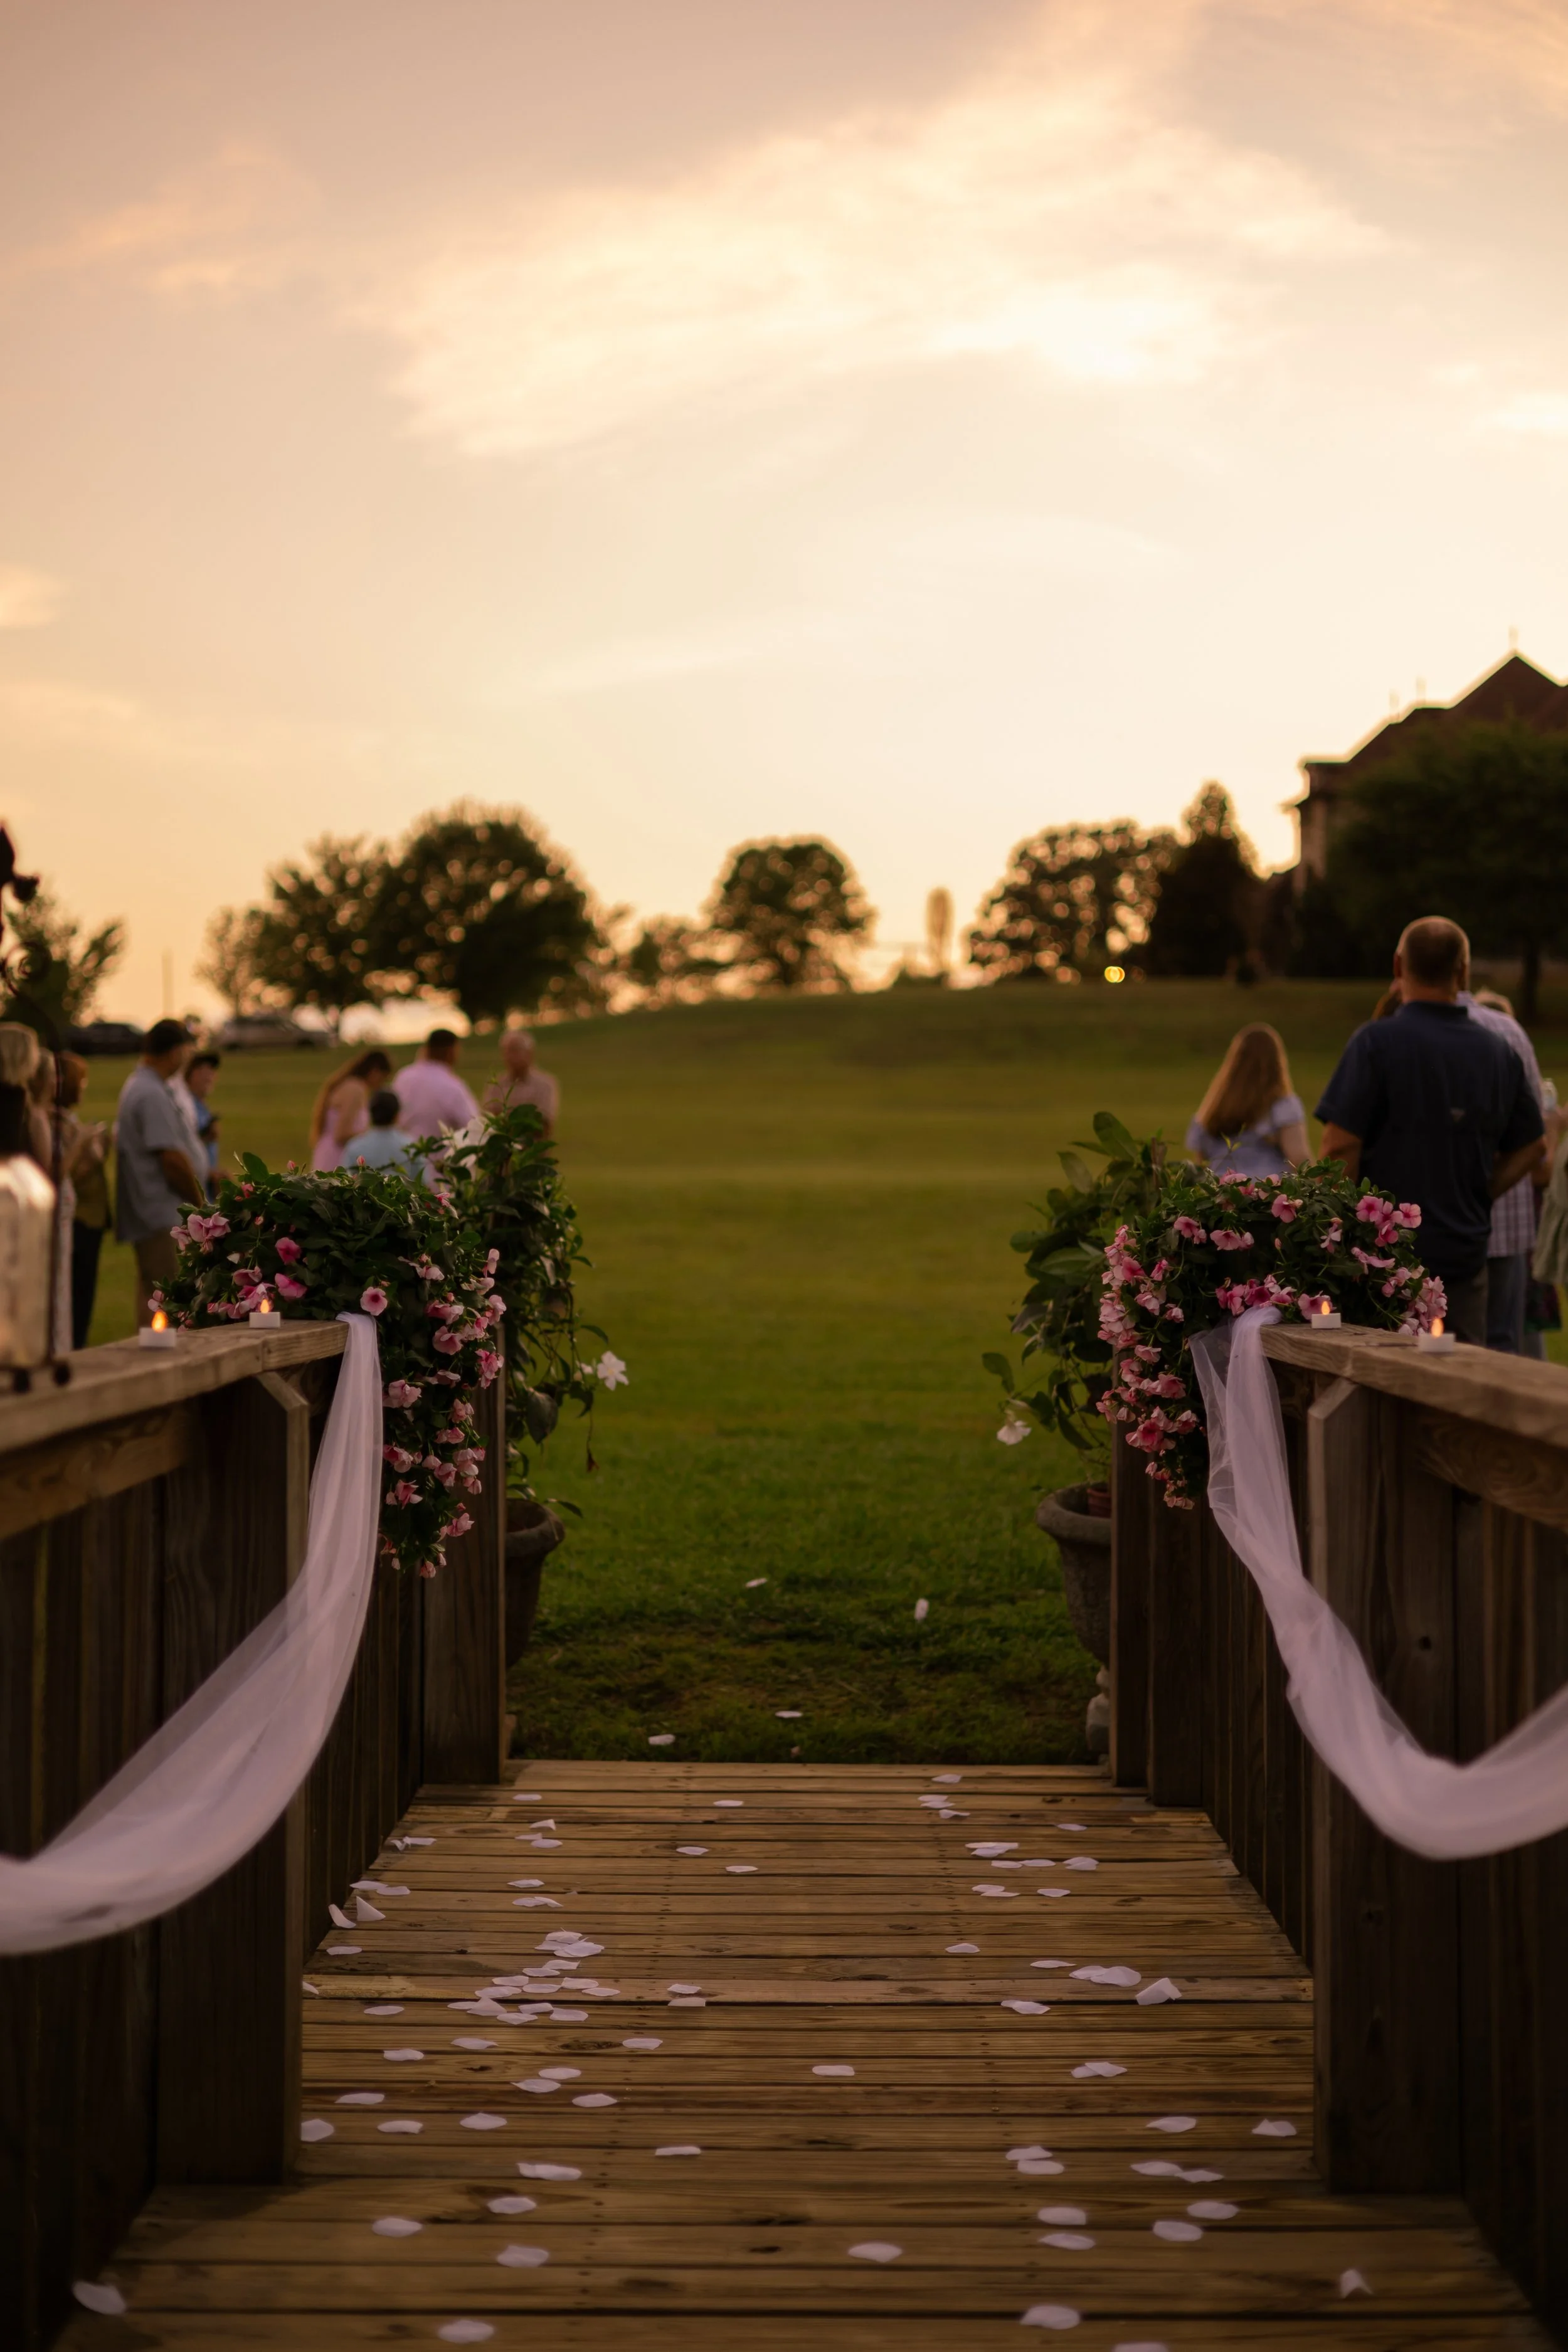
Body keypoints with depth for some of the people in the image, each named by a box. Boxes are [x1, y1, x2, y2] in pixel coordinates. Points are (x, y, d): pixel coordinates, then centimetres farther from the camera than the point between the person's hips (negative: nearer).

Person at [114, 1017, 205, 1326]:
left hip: (149, 1216, 11)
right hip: (163, 1217, -11)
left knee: (151, 1294, 14)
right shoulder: (153, 1095, -18)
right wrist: (199, 1201, -9)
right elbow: (173, 1159, -21)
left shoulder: (136, 1086, 15)